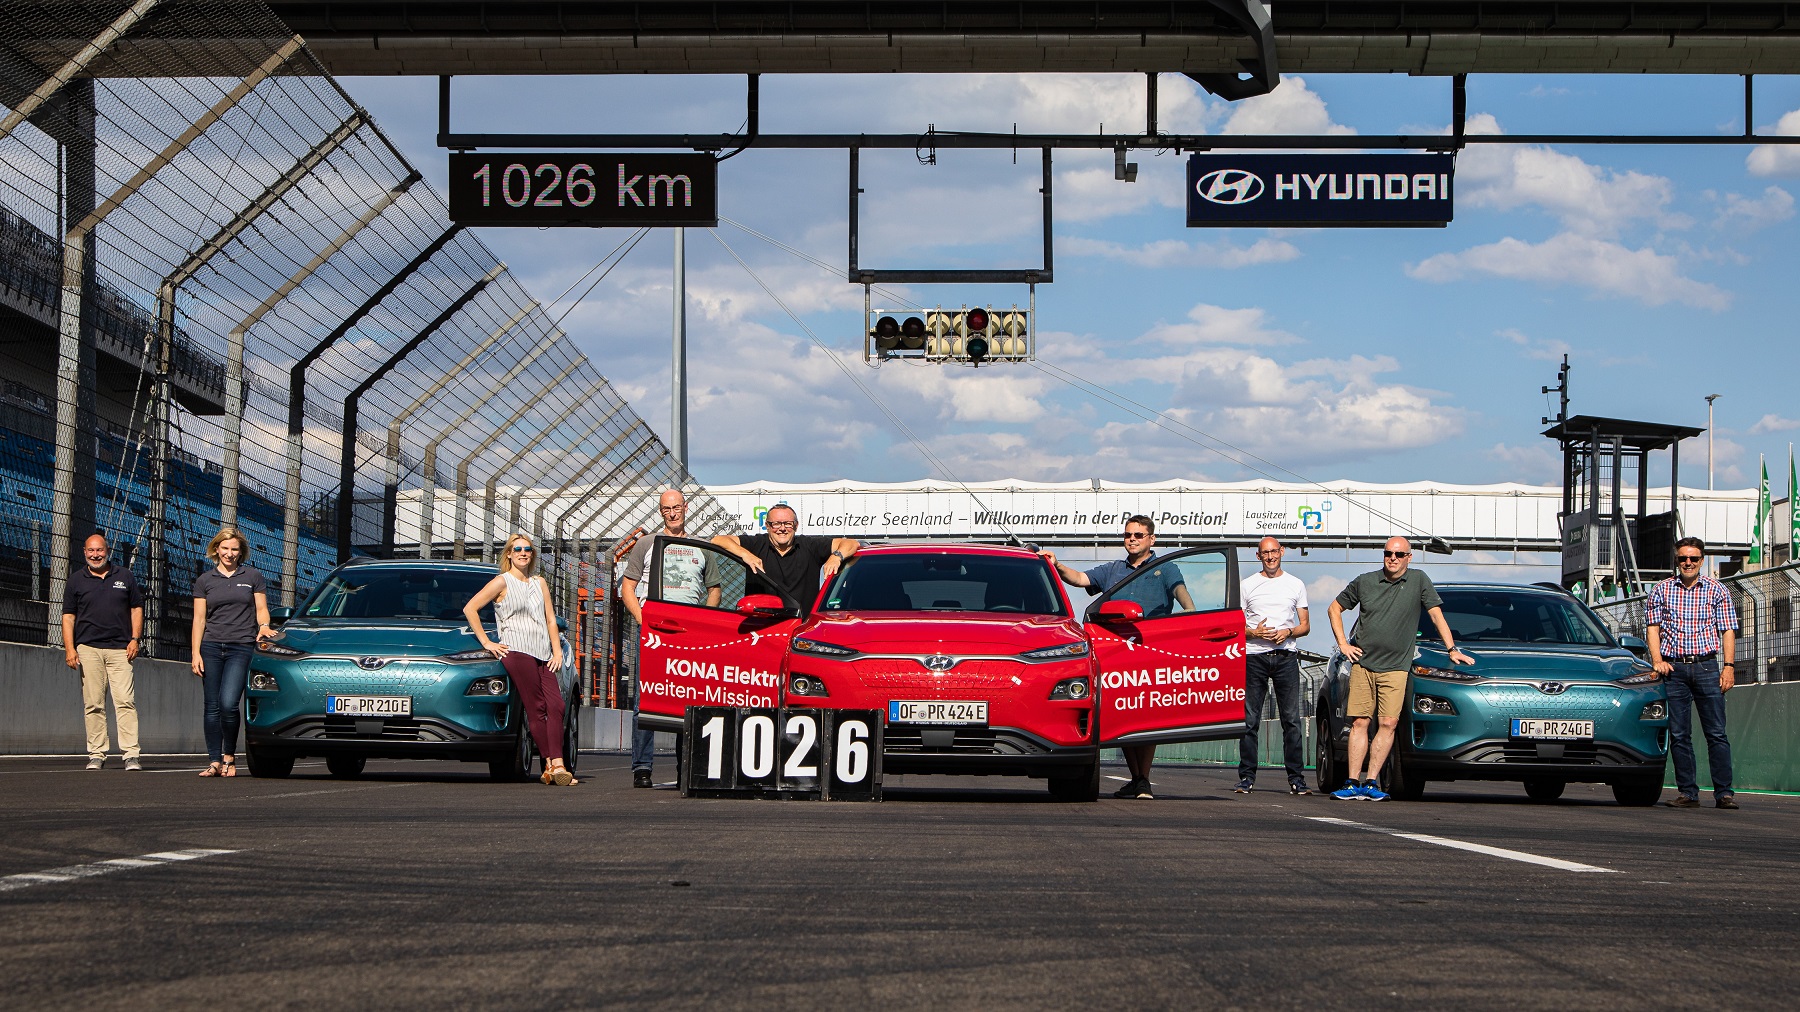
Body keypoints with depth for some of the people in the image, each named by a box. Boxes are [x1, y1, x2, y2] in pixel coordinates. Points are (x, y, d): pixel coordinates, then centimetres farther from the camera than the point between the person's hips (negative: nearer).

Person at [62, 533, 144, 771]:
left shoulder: (125, 577, 14)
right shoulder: (76, 580, 12)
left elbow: (136, 609, 16)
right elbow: (68, 616, 9)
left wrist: (134, 639, 3)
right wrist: (69, 648, -2)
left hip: (120, 649, 0)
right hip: (88, 649, 1)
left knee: (125, 701, -10)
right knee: (93, 704, -1)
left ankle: (131, 754, -13)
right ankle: (96, 754, 4)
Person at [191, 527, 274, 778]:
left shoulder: (253, 577, 10)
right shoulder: (204, 580, 12)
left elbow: (261, 609, 13)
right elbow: (199, 619, 9)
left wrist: (264, 626, -10)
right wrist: (196, 653, 1)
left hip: (241, 647, -2)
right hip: (211, 647, 2)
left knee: (229, 703, -16)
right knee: (212, 706, 1)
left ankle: (230, 757, 1)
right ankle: (215, 762, 5)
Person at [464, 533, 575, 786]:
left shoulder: (539, 583, 23)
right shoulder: (502, 582, 6)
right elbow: (470, 609, 1)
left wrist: (557, 651, 10)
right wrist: (486, 642, -3)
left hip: (542, 654, 5)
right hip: (516, 650, -5)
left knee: (556, 705, -12)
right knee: (536, 709, -13)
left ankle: (557, 765, -18)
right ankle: (551, 765, -14)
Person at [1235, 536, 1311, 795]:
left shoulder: (1296, 585, 13)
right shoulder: (1247, 585, 11)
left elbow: (1305, 625, 14)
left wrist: (1288, 632, -7)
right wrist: (1254, 633, -10)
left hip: (1286, 656, 0)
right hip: (1254, 656, 0)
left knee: (1291, 719, -5)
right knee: (1250, 720, -2)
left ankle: (1296, 778, -4)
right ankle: (1246, 777, 2)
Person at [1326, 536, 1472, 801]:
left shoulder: (1419, 581, 3)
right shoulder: (1365, 582, 7)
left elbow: (1436, 615, 4)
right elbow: (1335, 609, 18)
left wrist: (1452, 649, -2)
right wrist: (1343, 643, 8)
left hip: (1395, 667, -1)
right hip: (1362, 664, 1)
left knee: (1388, 724, -11)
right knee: (1359, 723, -3)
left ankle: (1371, 783, -9)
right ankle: (1353, 783, -4)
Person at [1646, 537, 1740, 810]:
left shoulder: (1716, 590, 8)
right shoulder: (1662, 589, 10)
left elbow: (1727, 631, 6)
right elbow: (1653, 626, 10)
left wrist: (1728, 667, -5)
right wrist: (1657, 659, -5)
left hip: (1706, 666, -1)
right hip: (1674, 669, 1)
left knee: (1716, 733, -5)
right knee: (1679, 734, 1)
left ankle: (1724, 792, -4)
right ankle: (1687, 792, 6)